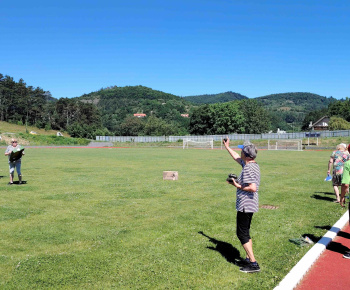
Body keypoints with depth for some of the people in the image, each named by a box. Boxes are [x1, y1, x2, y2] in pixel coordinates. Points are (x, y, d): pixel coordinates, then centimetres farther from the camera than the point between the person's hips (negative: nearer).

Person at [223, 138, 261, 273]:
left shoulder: (248, 168, -21)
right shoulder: (253, 165, 9)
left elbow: (253, 188, -31)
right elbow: (237, 158, 26)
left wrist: (238, 186, -18)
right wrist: (227, 147, 34)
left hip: (245, 205, -10)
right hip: (250, 205, 10)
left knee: (242, 234, -4)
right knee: (245, 232, 20)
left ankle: (253, 264, -3)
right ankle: (249, 258, 28)